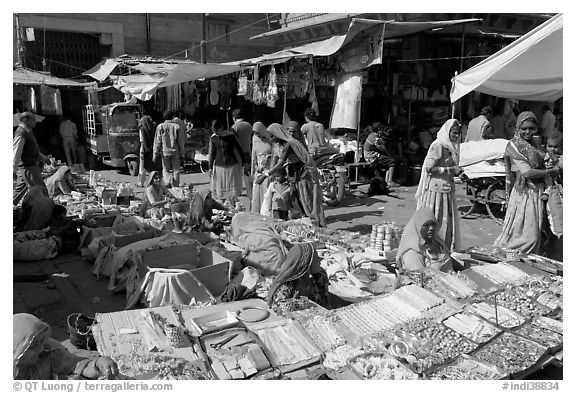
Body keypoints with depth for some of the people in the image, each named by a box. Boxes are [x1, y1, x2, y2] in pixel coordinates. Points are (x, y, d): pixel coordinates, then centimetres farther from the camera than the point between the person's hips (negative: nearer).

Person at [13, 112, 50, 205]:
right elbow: (16, 152, -23)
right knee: (41, 191, -6)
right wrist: (14, 167, -28)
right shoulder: (21, 134, -17)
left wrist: (44, 158, 30)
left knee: (19, 190, 17)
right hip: (28, 168, -10)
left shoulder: (27, 132, 15)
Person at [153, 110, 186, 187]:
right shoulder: (177, 127, 0)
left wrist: (155, 155, 3)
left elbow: (157, 142, -2)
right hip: (175, 152, 0)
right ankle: (175, 186, 8)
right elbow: (181, 142, 1)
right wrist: (182, 155, 6)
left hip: (165, 152, 0)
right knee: (176, 170, 7)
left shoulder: (160, 127, 0)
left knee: (166, 170, 11)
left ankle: (168, 183, -6)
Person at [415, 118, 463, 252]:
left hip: (447, 189, 8)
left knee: (448, 221, 11)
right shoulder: (438, 146, -13)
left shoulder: (452, 146, 13)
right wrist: (451, 169, -19)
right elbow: (429, 168, -19)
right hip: (436, 189, -8)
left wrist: (458, 173, 3)